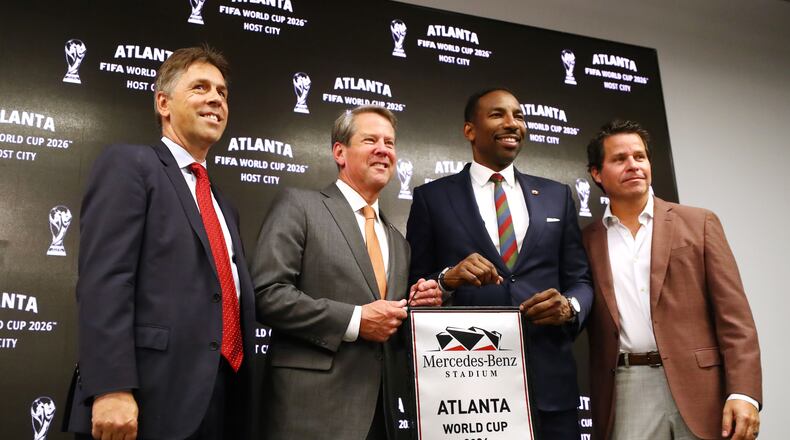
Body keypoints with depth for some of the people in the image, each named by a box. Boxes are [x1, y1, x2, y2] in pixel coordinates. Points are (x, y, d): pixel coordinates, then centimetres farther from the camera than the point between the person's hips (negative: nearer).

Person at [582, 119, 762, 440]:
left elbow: (734, 316, -1)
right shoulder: (587, 241, 7)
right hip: (625, 393, 1)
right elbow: (585, 323, 10)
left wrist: (743, 392, -10)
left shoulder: (699, 223, 5)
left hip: (698, 387, 0)